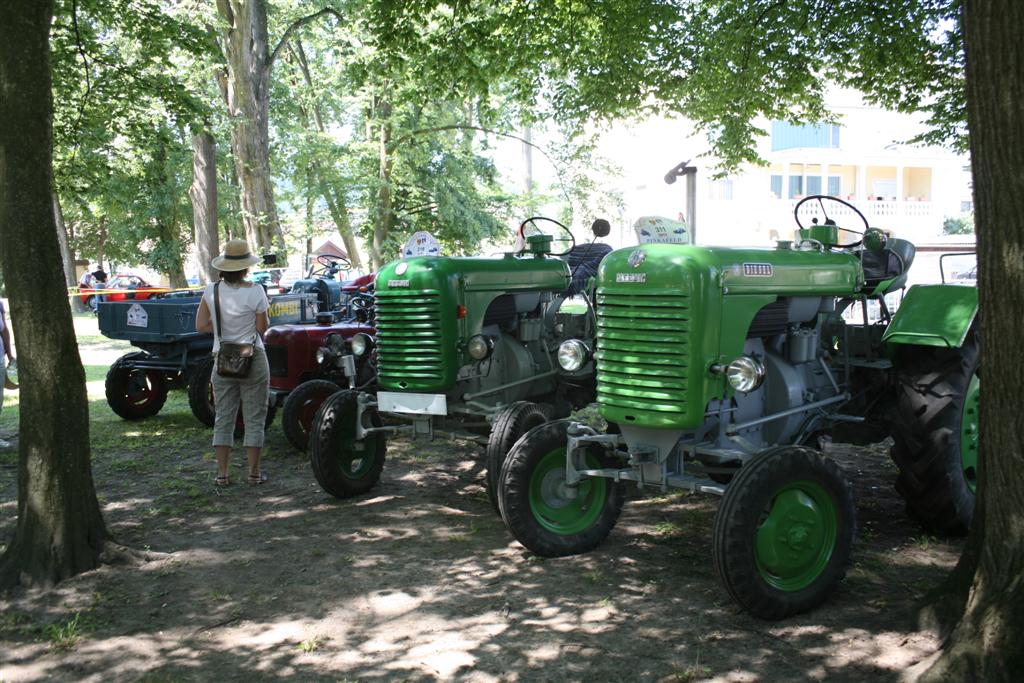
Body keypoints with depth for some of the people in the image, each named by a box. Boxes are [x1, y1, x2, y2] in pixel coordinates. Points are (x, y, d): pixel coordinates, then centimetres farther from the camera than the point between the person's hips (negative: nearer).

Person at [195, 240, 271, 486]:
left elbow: (201, 325, 1)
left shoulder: (211, 291, -2)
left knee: (223, 418, 10)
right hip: (253, 358, -3)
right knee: (254, 418, 6)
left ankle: (222, 474, 10)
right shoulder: (255, 291, -12)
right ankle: (254, 472, 10)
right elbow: (262, 327, -6)